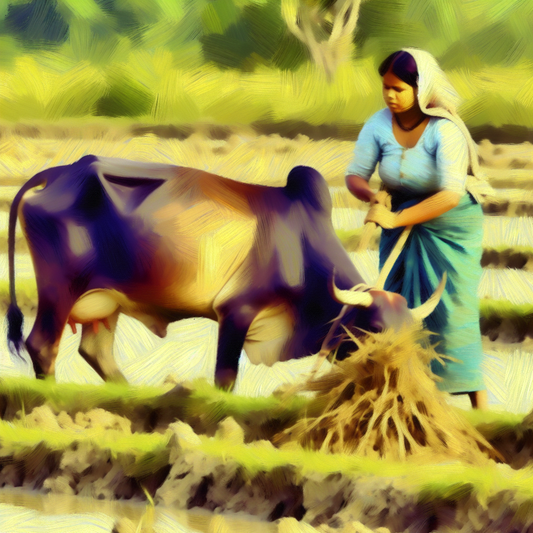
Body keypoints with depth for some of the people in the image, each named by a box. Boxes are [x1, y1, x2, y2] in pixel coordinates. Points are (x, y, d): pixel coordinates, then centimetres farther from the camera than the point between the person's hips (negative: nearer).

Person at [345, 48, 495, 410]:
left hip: (451, 227, -5)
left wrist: (396, 219, -36)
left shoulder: (445, 131, -25)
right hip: (402, 225, 5)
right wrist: (373, 196, -25)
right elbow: (355, 176, -2)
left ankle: (480, 404, -4)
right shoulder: (380, 125, -11)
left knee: (453, 310, -8)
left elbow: (451, 195, -33)